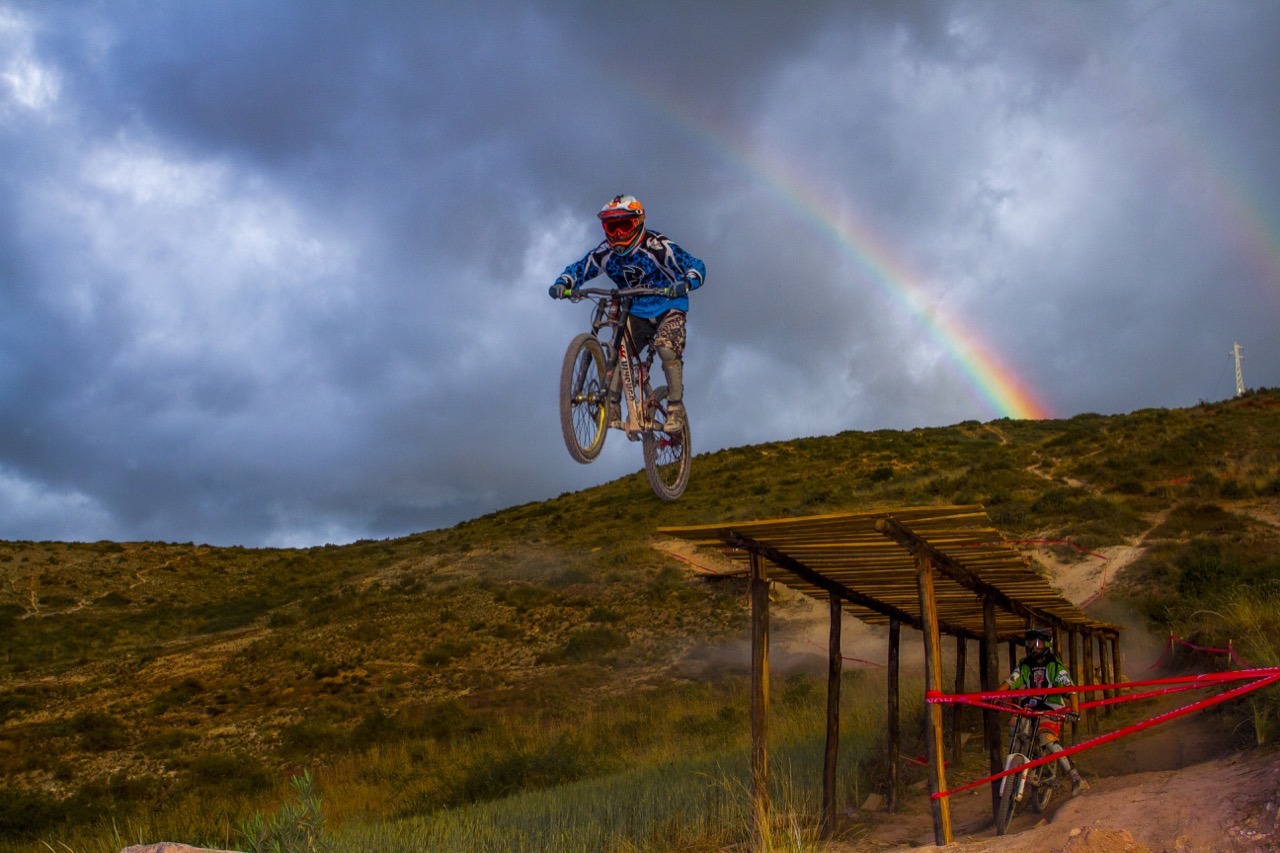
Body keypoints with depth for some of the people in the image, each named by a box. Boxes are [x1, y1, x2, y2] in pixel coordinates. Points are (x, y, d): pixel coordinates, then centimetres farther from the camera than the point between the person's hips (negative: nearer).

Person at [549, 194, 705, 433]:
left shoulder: (656, 247, -22)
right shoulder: (605, 253, -9)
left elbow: (696, 266, -23)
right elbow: (578, 269, -1)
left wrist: (684, 284, -46)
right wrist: (562, 284, -24)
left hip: (668, 309, -4)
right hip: (636, 312, 4)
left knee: (667, 349, -26)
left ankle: (675, 408, -15)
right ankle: (611, 407, -11)